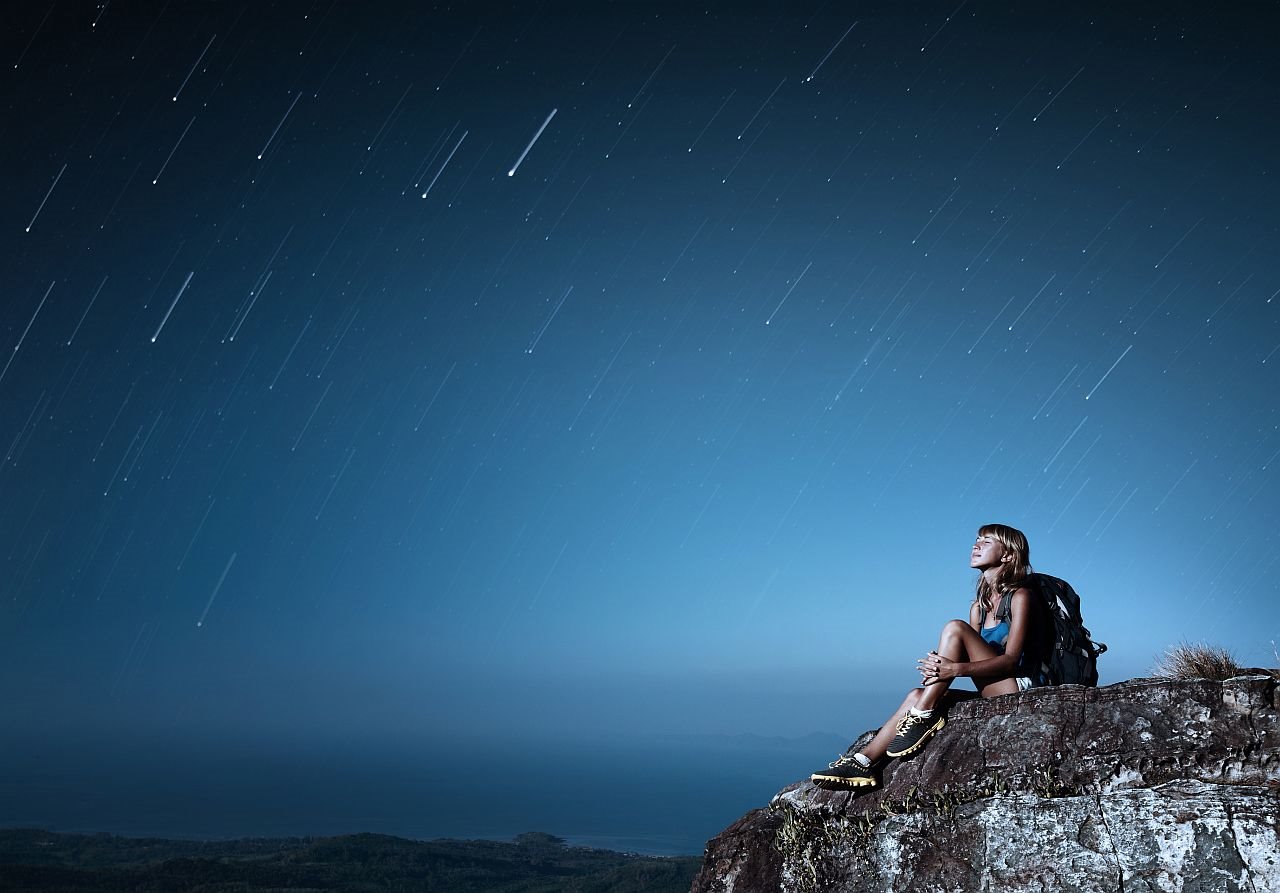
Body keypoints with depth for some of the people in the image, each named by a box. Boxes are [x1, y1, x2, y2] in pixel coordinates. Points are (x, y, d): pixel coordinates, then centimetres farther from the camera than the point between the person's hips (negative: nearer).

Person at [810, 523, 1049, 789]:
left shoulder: (1020, 597, -5)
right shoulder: (979, 606, 18)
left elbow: (1011, 659, -16)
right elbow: (971, 658, 7)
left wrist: (956, 668, -29)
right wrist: (941, 668, -16)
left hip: (1020, 689, -7)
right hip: (991, 698, 7)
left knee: (955, 628, -20)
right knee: (917, 695, -12)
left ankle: (923, 716, -20)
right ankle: (863, 761, -18)